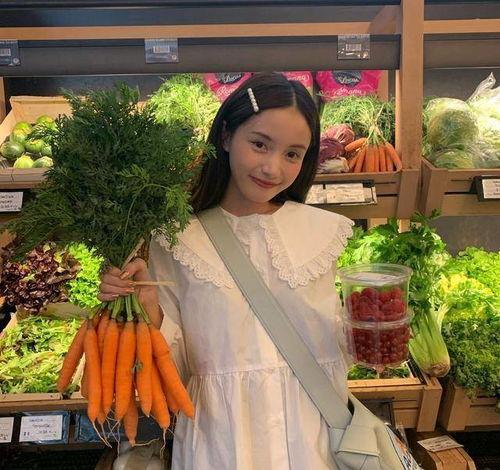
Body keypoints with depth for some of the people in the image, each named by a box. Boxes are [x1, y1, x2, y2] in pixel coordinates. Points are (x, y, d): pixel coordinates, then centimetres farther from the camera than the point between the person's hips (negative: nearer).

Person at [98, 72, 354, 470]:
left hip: (313, 436, 2)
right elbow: (178, 370, -4)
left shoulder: (322, 230, -2)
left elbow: (336, 343, 4)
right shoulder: (177, 240, -7)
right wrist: (150, 312, -20)